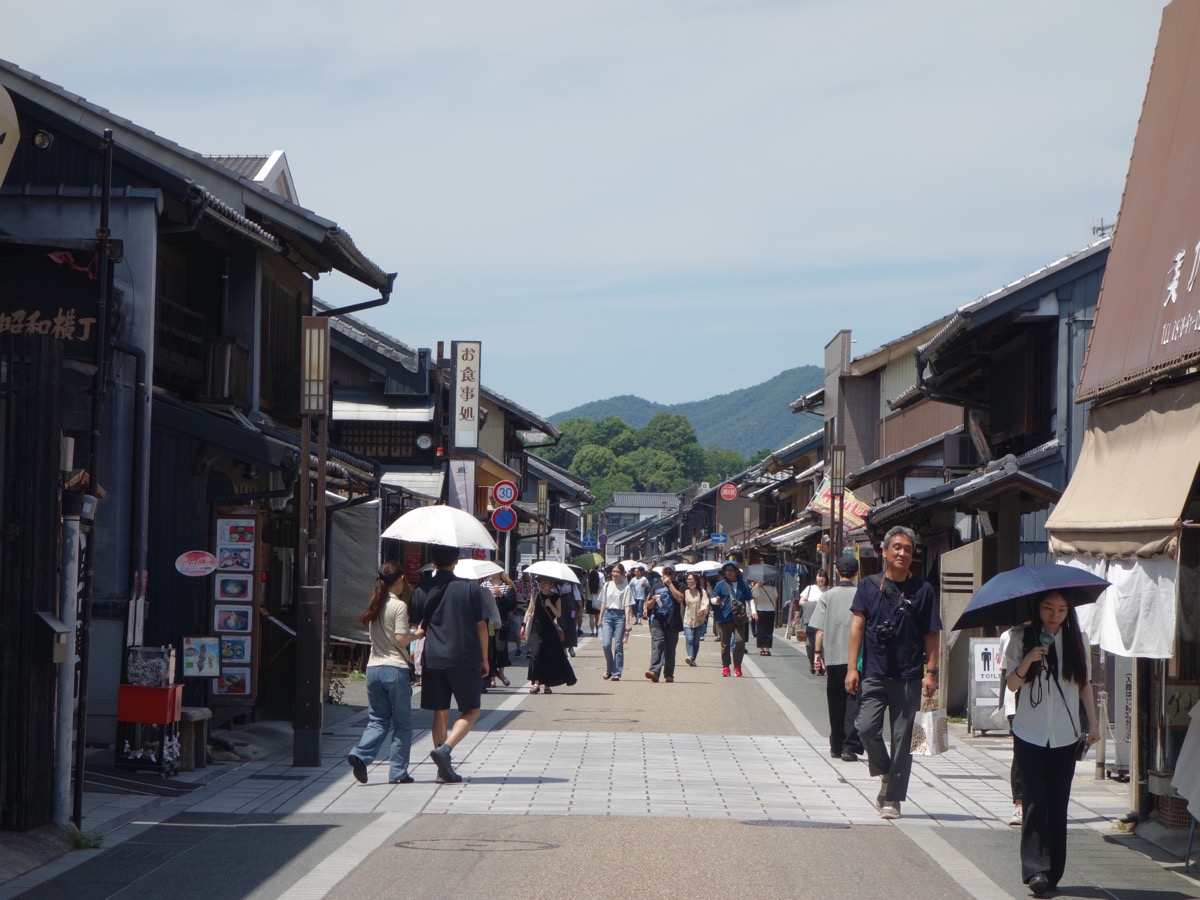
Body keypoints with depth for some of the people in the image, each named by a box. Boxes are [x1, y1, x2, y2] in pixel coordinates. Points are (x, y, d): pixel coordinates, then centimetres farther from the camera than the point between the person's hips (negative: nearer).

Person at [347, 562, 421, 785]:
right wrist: (417, 634, 3)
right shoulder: (399, 606, -9)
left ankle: (361, 754, -13)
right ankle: (398, 772, 6)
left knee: (378, 720, 11)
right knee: (402, 724, 6)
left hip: (373, 668, 6)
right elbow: (400, 639, -15)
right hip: (396, 669, -6)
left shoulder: (375, 605, 11)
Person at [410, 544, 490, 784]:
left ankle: (444, 770, 7)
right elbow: (481, 626, -2)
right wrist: (484, 659, 8)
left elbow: (417, 627, 10)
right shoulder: (470, 589, -3)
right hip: (465, 660, -3)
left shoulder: (422, 591, 3)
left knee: (440, 714, 8)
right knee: (470, 711, 8)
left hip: (433, 660, 3)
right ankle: (445, 748, -14)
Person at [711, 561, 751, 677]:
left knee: (740, 640, -12)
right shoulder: (720, 585, 4)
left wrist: (749, 612, 8)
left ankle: (737, 666, 0)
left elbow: (749, 599, 16)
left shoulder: (743, 584, 9)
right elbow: (713, 600, 3)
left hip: (739, 619, 0)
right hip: (724, 619, 0)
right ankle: (725, 667, 14)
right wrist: (716, 600, -20)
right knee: (725, 644, 4)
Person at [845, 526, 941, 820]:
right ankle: (886, 774, 15)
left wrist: (931, 672, -4)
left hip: (908, 677, 0)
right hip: (875, 674, 0)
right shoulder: (869, 586, 6)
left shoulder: (922, 589, 4)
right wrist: (852, 667, -6)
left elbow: (931, 635, 4)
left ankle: (892, 799, 10)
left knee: (902, 737, 2)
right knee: (866, 727, -12)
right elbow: (858, 625, 2)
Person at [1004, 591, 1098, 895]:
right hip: (1030, 735, -2)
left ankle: (1052, 873, 8)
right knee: (1035, 802, -10)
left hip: (1065, 736, 2)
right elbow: (1012, 684, -2)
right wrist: (1028, 660, -20)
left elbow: (1085, 684, 10)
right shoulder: (1022, 638, -1)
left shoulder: (1077, 640, 5)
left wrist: (1093, 724, 6)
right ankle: (1036, 869, -15)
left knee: (1058, 806, 3)